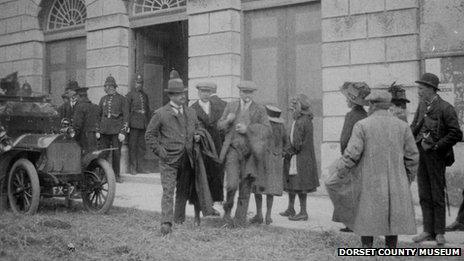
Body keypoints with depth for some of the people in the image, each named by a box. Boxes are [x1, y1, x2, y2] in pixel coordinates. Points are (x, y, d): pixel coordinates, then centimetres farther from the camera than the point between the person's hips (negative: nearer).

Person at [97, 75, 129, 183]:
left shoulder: (121, 99, 2)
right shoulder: (103, 99, 13)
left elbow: (126, 116, -1)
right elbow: (98, 115, 18)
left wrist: (123, 132, -7)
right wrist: (97, 131, 11)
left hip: (116, 131, -3)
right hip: (104, 130, 3)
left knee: (116, 153, 0)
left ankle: (117, 175, 11)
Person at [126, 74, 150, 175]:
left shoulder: (145, 96, 16)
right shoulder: (130, 95, -1)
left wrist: (148, 124, 13)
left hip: (143, 124, 5)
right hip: (134, 124, -5)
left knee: (142, 146, 6)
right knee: (133, 146, -2)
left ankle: (138, 166, 15)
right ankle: (133, 167, 3)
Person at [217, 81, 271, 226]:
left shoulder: (260, 110, 3)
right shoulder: (231, 106, 8)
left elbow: (267, 130, -5)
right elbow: (220, 126, 11)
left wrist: (247, 128, -16)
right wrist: (228, 120, -11)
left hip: (250, 152, 1)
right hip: (233, 149, 0)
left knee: (245, 187, 6)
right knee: (232, 184, -17)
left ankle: (240, 219, 20)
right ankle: (227, 210, 8)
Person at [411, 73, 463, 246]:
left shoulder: (445, 109, -12)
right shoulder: (421, 105, 9)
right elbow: (414, 126, 19)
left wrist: (435, 146, -15)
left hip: (436, 155, -6)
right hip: (420, 154, 6)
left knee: (437, 196, 2)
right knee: (424, 196, 9)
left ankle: (439, 233, 12)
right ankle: (428, 231, 17)